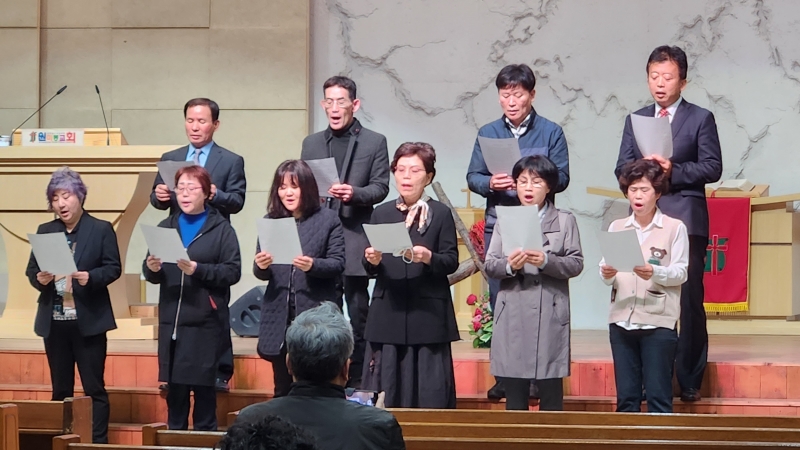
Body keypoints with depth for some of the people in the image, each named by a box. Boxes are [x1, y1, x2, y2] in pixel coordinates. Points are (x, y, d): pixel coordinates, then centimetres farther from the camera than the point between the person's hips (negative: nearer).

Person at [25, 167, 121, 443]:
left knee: (94, 387, -1)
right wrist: (40, 279, -14)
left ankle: (98, 442, 2)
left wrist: (90, 277, -23)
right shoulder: (45, 231, 10)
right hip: (54, 321, 4)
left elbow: (113, 268, -5)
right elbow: (31, 269, 9)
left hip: (88, 320, -4)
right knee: (60, 389, 11)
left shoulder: (101, 229, -1)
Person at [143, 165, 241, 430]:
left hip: (205, 324, -4)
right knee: (174, 389, 7)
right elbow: (151, 275, 11)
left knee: (204, 389, 0)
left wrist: (197, 269, -18)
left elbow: (233, 271, -8)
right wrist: (152, 268, -11)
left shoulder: (221, 229, 1)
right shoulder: (166, 227, 14)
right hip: (171, 321, 4)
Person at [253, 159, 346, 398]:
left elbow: (337, 264, -4)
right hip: (279, 317, 3)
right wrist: (260, 266, -14)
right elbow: (261, 273, 10)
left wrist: (312, 265, -23)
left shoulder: (328, 220, 1)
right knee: (283, 389, 8)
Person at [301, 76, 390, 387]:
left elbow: (380, 187, -2)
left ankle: (357, 382, 4)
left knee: (357, 313, -1)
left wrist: (355, 193, -20)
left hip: (354, 239, -3)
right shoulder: (311, 144, 15)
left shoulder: (374, 142, 4)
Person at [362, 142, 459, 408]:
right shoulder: (381, 213, 12)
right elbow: (370, 268, 9)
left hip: (428, 314, -2)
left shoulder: (441, 214, 3)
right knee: (386, 391, 1)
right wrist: (372, 261, -13)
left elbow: (452, 261, -3)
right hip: (387, 312, 3)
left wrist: (429, 258, -22)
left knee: (429, 394, -3)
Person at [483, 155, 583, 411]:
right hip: (513, 315, 2)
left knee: (551, 397, 0)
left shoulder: (564, 221, 8)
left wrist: (546, 261, -17)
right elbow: (489, 265, 6)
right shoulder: (505, 220, 13)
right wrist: (509, 265, -14)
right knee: (514, 397, 4)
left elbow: (576, 264, -1)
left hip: (550, 315, -2)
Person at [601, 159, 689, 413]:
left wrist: (655, 272, -23)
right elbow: (606, 274, 7)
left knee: (658, 395, -3)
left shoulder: (675, 228, 2)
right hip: (622, 319, 4)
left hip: (658, 321, -3)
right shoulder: (616, 227, 12)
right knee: (626, 396, 6)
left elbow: (680, 273, -4)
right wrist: (606, 275, -17)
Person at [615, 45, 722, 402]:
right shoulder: (635, 120, 17)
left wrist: (673, 170, -15)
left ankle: (690, 379, 3)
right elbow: (622, 168, 10)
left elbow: (712, 168, -4)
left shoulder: (700, 119, 4)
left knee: (689, 301, -3)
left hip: (686, 221, -4)